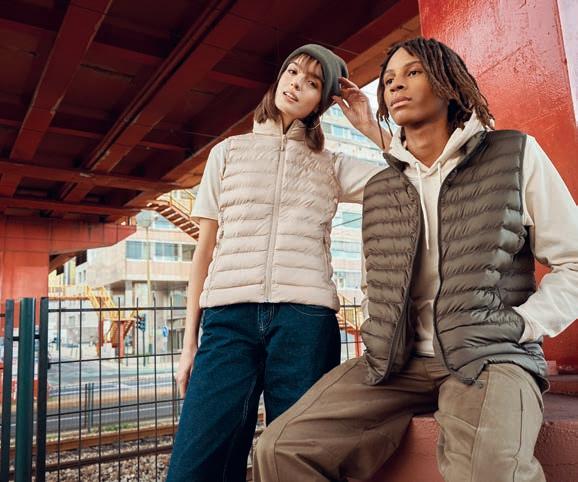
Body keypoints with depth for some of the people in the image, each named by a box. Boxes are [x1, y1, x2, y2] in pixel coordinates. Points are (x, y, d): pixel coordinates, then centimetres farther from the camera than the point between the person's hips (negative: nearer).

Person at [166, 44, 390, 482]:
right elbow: (205, 249, 13)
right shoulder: (229, 151, 17)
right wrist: (189, 340, 8)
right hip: (229, 317, 0)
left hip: (306, 319, 0)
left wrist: (371, 126, 10)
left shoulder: (332, 167, 16)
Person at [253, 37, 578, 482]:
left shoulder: (515, 155, 3)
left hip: (489, 358, -3)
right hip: (396, 363, 4)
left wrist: (517, 328, -9)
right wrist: (378, 339, 7)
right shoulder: (378, 189, 14)